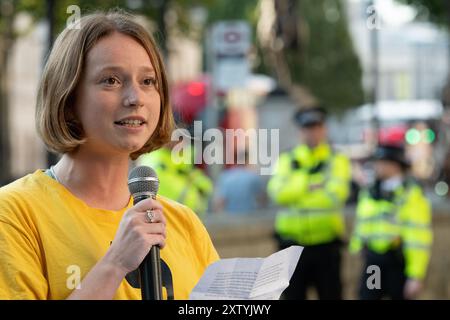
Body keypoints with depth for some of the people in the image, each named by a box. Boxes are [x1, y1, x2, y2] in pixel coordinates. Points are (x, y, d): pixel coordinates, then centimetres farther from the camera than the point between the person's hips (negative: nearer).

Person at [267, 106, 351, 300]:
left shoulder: (337, 160, 3)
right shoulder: (286, 161, 9)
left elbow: (334, 195, -14)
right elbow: (278, 192, -9)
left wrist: (297, 190, -7)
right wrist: (310, 184, -13)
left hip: (326, 247, -2)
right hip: (292, 247, 2)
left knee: (331, 295, 3)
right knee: (293, 296, 7)